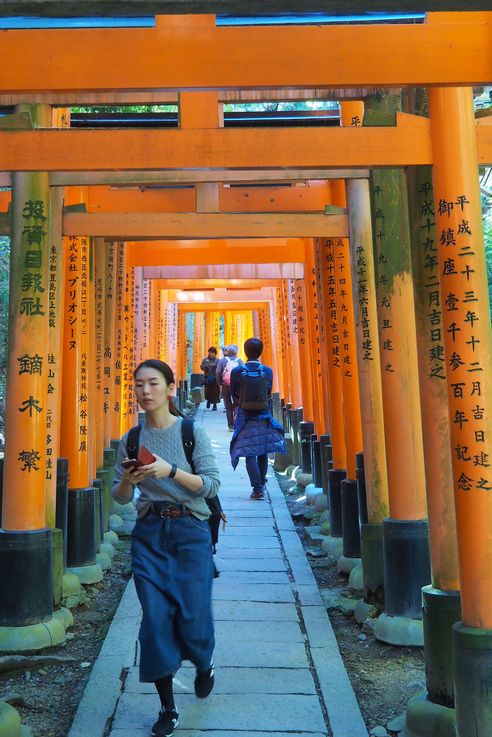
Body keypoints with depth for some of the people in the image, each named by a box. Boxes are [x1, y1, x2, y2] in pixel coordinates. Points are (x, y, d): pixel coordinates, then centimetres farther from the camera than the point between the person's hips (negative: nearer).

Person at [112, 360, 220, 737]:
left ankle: (204, 666, 38)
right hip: (149, 533, 2)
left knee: (192, 616, 1)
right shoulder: (131, 439, 4)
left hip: (190, 531, -2)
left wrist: (170, 471, -23)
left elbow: (212, 483, -9)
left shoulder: (192, 431, -5)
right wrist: (127, 480, -14)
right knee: (156, 618, 0)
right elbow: (120, 497, 9)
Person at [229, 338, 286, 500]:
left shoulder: (237, 371, -8)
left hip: (245, 417, -2)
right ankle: (261, 483, 27)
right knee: (263, 452, 15)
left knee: (249, 453, 1)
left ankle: (257, 488, -5)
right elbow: (269, 394, 7)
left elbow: (234, 395, 1)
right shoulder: (268, 371, -3)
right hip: (264, 416, 2)